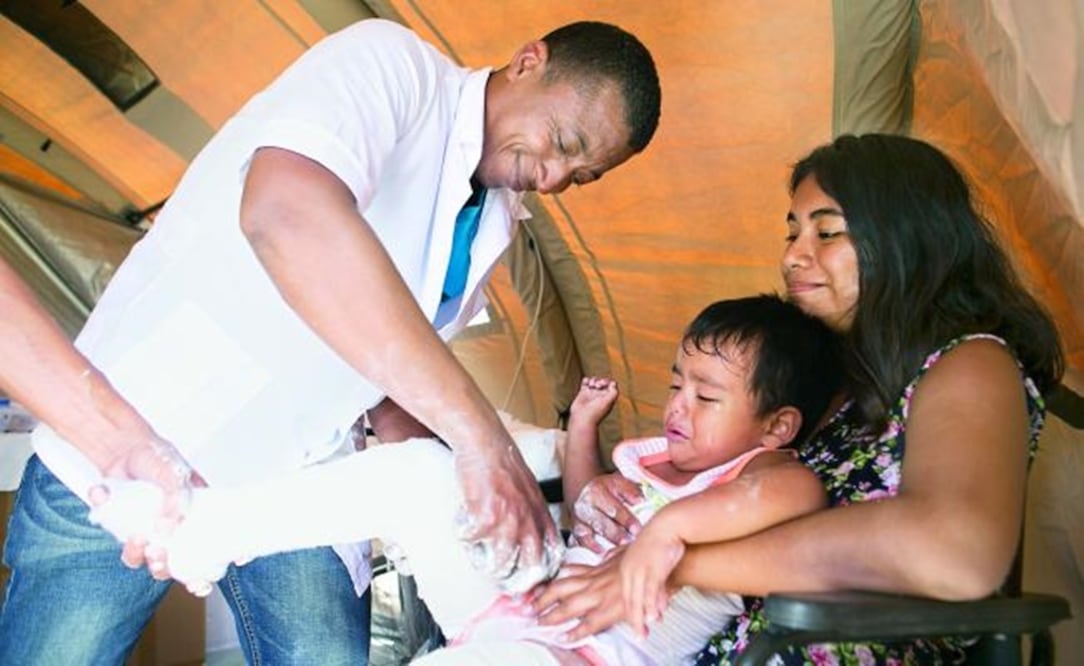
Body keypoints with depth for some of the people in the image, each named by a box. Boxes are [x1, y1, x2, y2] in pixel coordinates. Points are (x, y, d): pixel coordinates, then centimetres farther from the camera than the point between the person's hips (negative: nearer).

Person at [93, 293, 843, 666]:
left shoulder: (760, 472, -4)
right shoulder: (651, 456, 20)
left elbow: (801, 492, -30)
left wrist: (672, 526, -33)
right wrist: (584, 426, 24)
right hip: (523, 600, 8)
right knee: (422, 469, -9)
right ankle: (201, 525, -10)